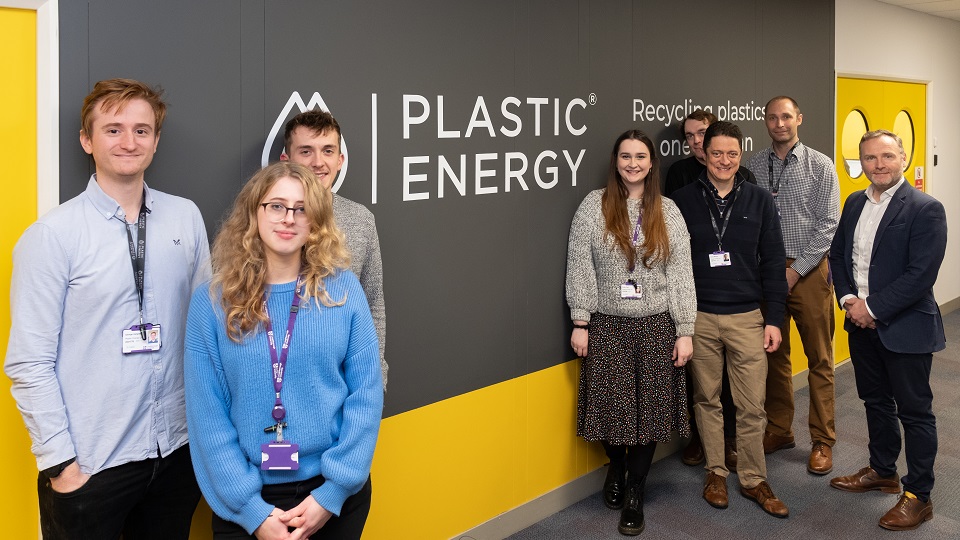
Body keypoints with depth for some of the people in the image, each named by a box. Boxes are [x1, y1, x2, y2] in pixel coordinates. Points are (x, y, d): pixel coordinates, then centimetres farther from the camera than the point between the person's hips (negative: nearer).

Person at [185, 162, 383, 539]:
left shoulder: (343, 289, -4)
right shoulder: (212, 302, -5)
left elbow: (366, 394, -5)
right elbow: (207, 414, -6)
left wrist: (333, 492, -9)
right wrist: (251, 509, -11)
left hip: (336, 495, 1)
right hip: (247, 505, 0)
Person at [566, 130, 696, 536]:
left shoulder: (668, 212, 3)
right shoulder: (594, 206, -2)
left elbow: (681, 274, 2)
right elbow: (579, 267, -3)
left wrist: (685, 331, -2)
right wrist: (580, 323, -6)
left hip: (656, 327, 1)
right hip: (607, 326, -1)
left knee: (649, 408, 5)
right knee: (612, 407, 7)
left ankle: (634, 492, 21)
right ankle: (616, 468, 37)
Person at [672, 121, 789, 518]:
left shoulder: (759, 201, 3)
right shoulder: (683, 201, 0)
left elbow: (772, 263, 4)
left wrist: (774, 319, 0)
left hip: (747, 317, 0)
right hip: (699, 318, 0)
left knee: (752, 406, 3)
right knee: (707, 400, 10)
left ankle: (753, 479, 17)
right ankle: (715, 472, 25)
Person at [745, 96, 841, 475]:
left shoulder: (820, 166, -1)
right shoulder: (752, 167, 4)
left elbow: (828, 224, -6)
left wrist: (796, 270, -11)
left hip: (808, 269, -2)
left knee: (819, 358, 4)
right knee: (773, 355, 10)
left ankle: (822, 441, 14)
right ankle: (779, 430, 24)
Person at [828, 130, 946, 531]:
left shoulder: (926, 209, -15)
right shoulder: (854, 204, 7)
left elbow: (921, 274, -20)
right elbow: (837, 254, 11)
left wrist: (872, 308, -18)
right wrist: (848, 299, -5)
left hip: (905, 327, -7)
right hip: (861, 323, 7)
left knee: (915, 411, 4)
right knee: (875, 401, 20)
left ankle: (918, 496, 16)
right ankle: (882, 471, 38)